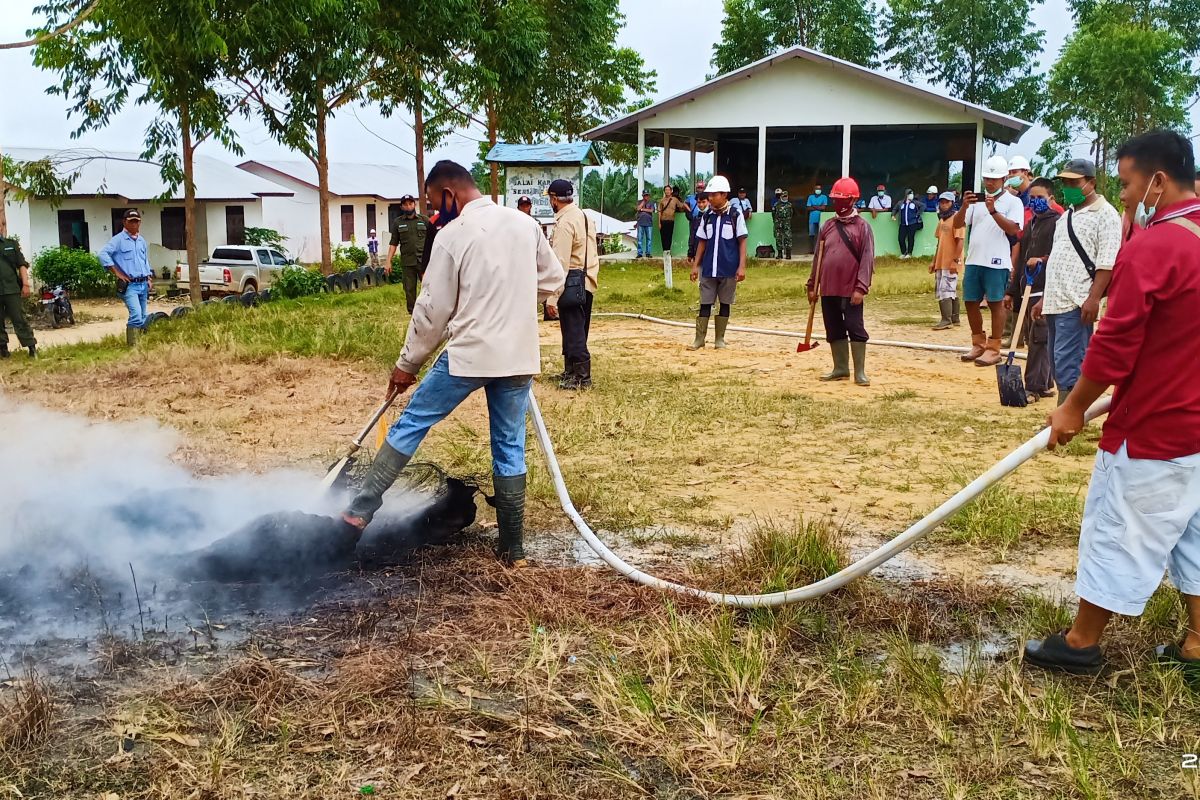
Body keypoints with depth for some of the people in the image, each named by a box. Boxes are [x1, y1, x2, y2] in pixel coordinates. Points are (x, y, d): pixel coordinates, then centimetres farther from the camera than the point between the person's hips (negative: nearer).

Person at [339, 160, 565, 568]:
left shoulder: (453, 236, -9)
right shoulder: (524, 223, 6)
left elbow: (432, 311, -5)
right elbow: (554, 279, 17)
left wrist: (407, 363, 6)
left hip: (469, 354, -5)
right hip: (519, 356, 5)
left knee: (411, 424, 9)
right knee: (511, 449, 11)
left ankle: (360, 511, 10)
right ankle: (513, 548, 15)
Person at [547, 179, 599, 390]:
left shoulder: (565, 223, -17)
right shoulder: (582, 215, 12)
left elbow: (561, 262, -22)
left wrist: (552, 297, -22)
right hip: (587, 283, 10)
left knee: (573, 331, -3)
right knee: (576, 330, 17)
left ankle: (582, 376, 1)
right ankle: (570, 371, 27)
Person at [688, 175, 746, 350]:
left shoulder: (735, 214, -4)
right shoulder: (707, 216, 7)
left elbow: (742, 242, -4)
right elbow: (702, 242, 12)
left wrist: (741, 266, -10)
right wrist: (696, 265, 7)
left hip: (729, 269, -3)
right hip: (708, 268, 3)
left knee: (725, 303, 6)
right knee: (705, 303, 2)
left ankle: (720, 339, 15)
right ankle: (700, 338, 7)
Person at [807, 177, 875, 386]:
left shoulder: (862, 226, -5)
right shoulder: (827, 226, 12)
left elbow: (867, 259, -10)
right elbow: (818, 258, 15)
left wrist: (861, 288, -18)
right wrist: (812, 286, 12)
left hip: (850, 290, -6)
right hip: (828, 289, 6)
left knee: (855, 329, -4)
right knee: (834, 330, 10)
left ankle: (860, 372, 2)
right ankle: (840, 369, 20)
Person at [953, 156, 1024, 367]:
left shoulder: (1013, 202, 0)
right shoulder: (977, 200, 12)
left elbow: (1012, 229, -14)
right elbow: (957, 224, 5)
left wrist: (993, 211, -22)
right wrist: (964, 206, -13)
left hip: (997, 262, -5)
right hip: (973, 260, 5)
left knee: (996, 304, -1)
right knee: (971, 302, 9)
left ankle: (993, 349, 4)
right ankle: (978, 344, 23)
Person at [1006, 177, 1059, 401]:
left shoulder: (1056, 222, -3)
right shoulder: (1030, 226, 22)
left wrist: (1043, 260, -27)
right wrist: (1012, 291, 22)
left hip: (1045, 290, -8)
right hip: (1027, 290, 9)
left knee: (1039, 339, -10)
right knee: (1033, 339, 9)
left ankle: (1034, 387, -10)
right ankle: (1045, 384, 16)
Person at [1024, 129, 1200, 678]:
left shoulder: (1150, 248, -21)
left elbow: (1114, 345, -21)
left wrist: (1074, 409, -8)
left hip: (1153, 427, -8)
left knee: (1118, 532, 4)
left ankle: (1081, 644, 17)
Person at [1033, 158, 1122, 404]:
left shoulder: (1105, 214, -5)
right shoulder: (1069, 215, 22)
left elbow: (1107, 262, -14)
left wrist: (1093, 298, -22)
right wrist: (1045, 299, 23)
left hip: (1077, 303, -9)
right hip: (1056, 301, 9)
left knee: (1068, 365, -14)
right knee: (1059, 364, 11)